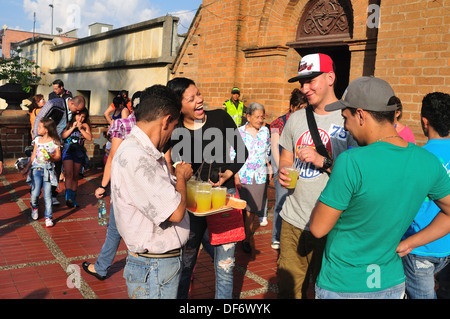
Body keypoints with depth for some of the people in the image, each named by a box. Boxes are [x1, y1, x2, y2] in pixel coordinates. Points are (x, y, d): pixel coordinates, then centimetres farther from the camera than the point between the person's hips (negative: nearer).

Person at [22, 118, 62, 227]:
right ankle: (34, 207, 25)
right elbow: (33, 155, 17)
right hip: (36, 168, 3)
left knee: (47, 194, -6)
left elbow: (58, 156, 1)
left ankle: (48, 217, 4)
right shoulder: (37, 140, 10)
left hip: (48, 169, -3)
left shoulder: (54, 142, -2)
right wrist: (27, 168, 18)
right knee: (35, 193, -8)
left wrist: (51, 158, -20)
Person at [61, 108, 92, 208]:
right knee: (69, 174, -16)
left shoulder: (85, 125, 13)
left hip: (78, 152, 2)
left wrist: (81, 129, -7)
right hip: (67, 150, -2)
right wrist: (72, 128, -7)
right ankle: (68, 197, -24)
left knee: (75, 176, 8)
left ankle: (73, 199, 15)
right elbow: (63, 136, -1)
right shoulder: (69, 124, 10)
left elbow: (89, 138, 0)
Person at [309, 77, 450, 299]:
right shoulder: (429, 162, -7)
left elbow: (318, 229, -19)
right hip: (393, 284, 6)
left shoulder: (351, 161, -27)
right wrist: (406, 244, 6)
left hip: (342, 288, -5)